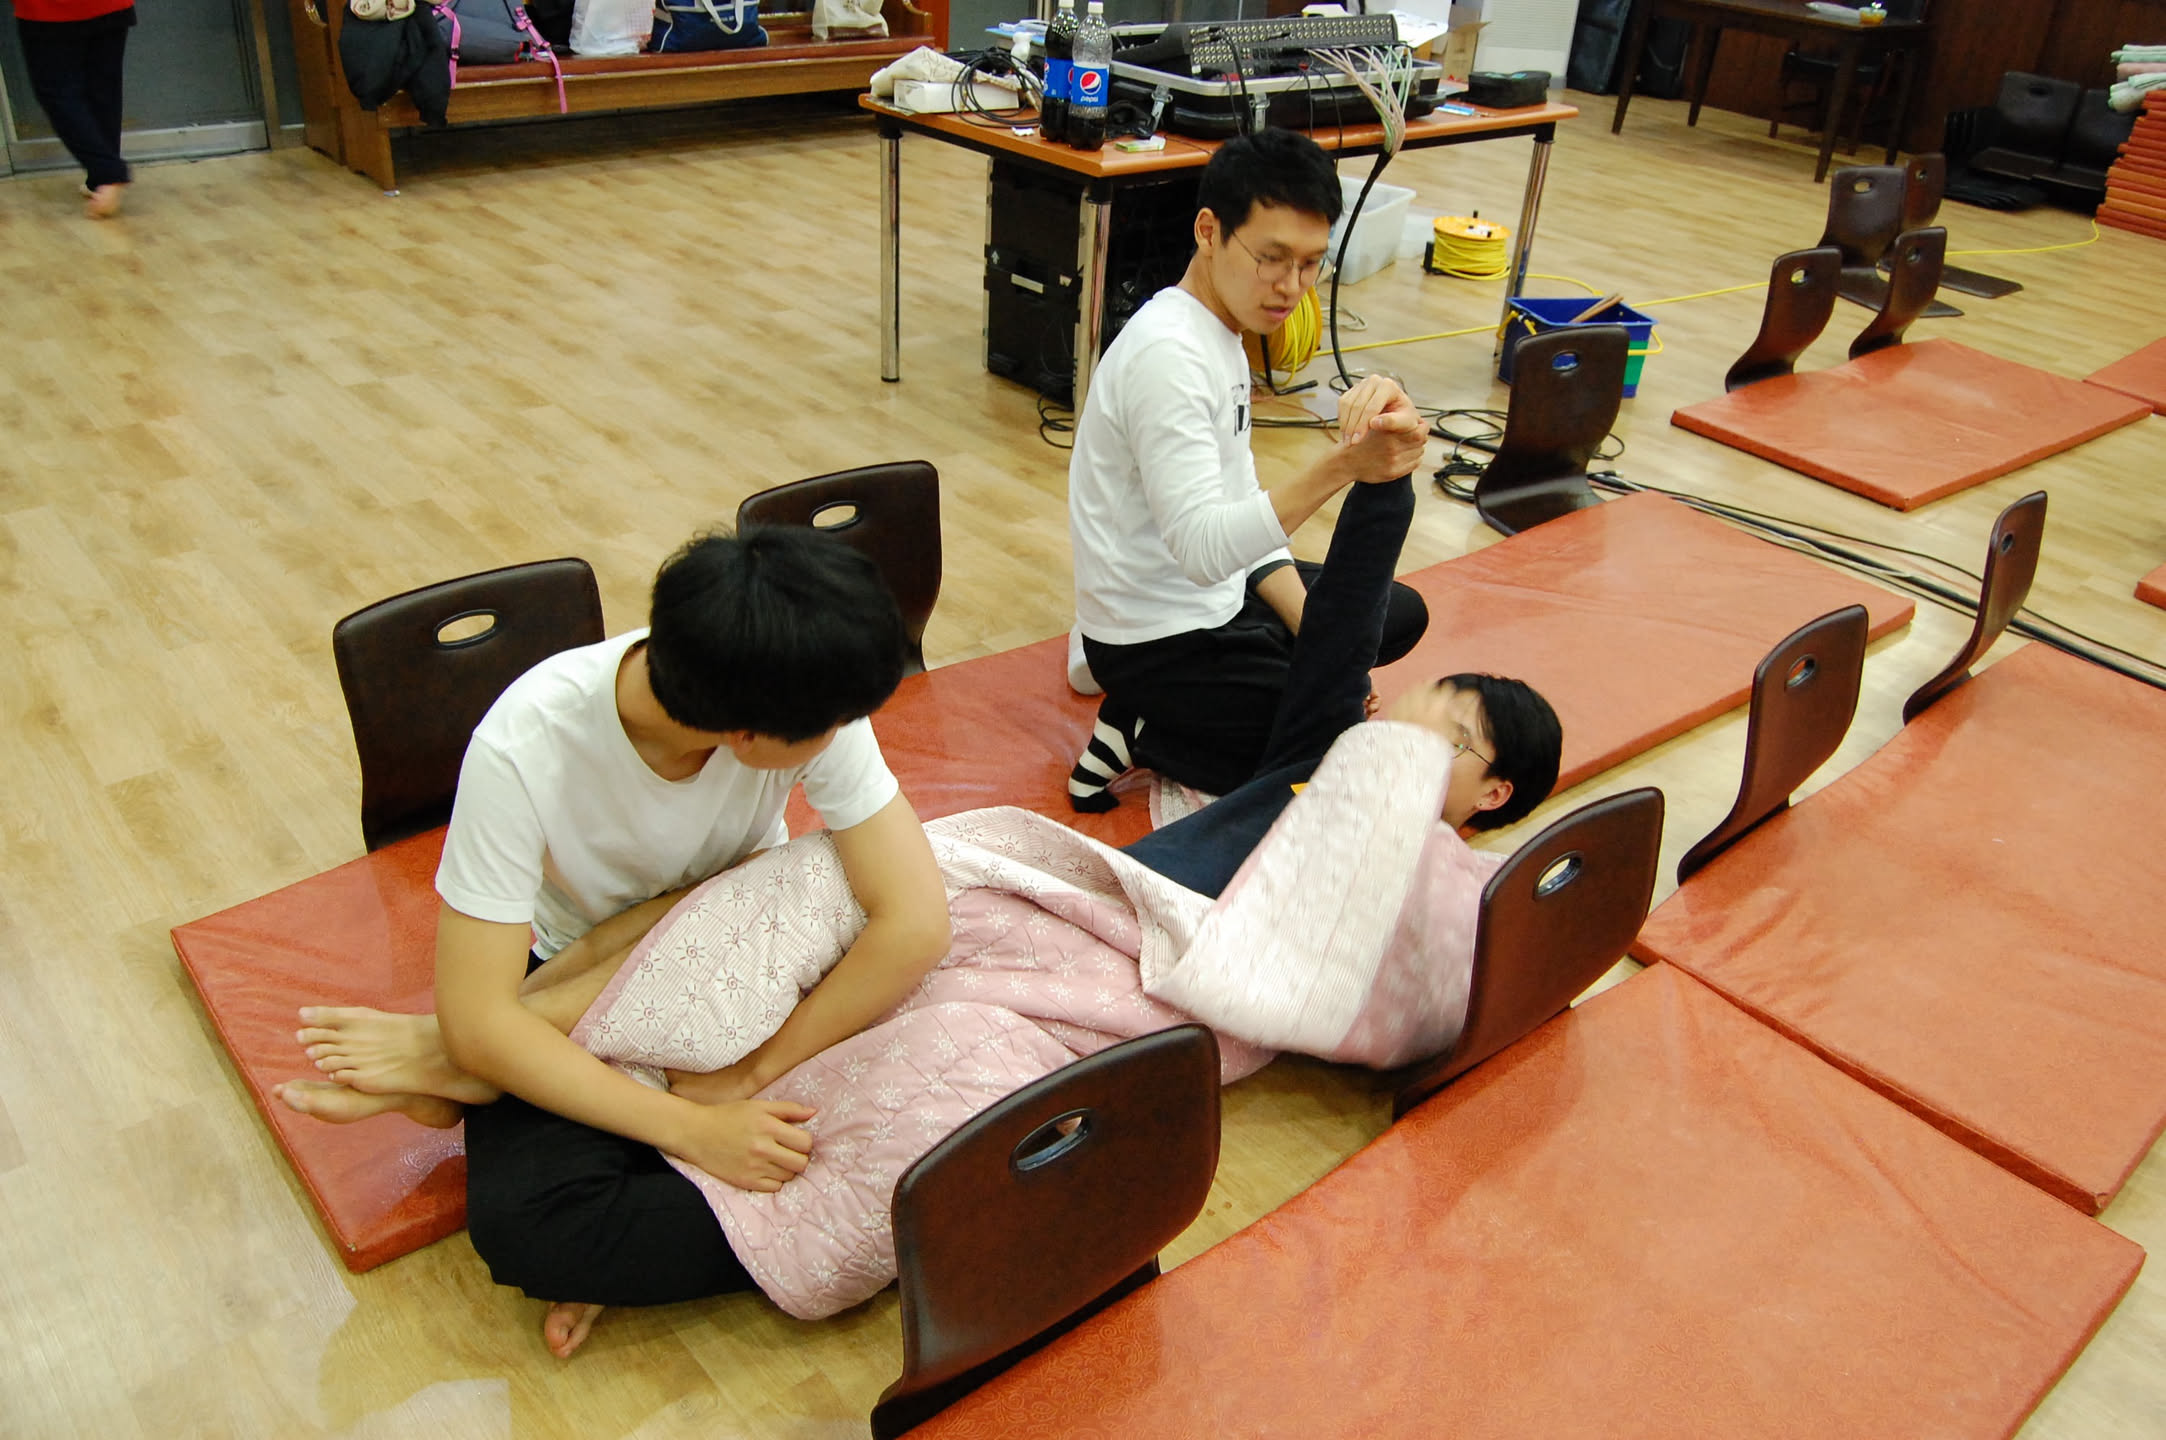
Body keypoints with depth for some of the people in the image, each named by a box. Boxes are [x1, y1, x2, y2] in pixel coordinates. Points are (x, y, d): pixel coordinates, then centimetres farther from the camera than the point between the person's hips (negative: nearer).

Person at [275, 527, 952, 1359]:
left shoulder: (817, 707, -28)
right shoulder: (525, 747, -33)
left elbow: (916, 922, -30)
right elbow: (480, 1022, -30)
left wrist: (738, 1079, -33)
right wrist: (693, 1128, -36)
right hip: (571, 974, -5)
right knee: (523, 1222, -33)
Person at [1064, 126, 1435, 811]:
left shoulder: (1220, 335, 7)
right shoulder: (1168, 355, -25)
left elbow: (1240, 510, 11)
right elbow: (1203, 549, -34)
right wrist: (1341, 467, -46)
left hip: (1216, 598, 10)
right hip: (1159, 642, -10)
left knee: (1402, 614, 24)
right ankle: (1145, 733, -4)